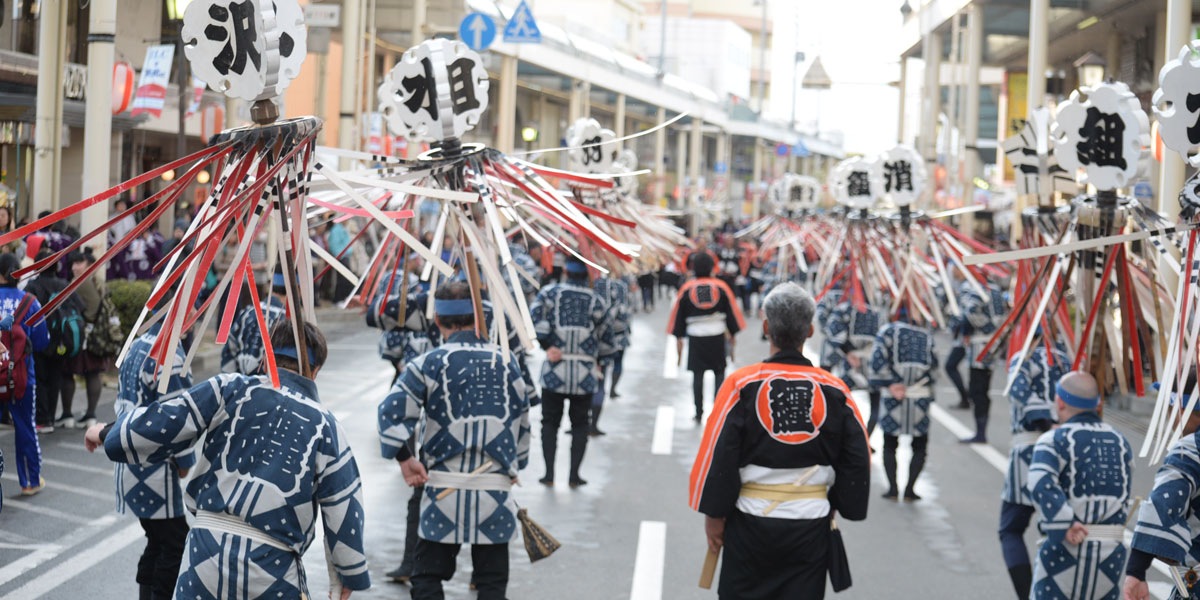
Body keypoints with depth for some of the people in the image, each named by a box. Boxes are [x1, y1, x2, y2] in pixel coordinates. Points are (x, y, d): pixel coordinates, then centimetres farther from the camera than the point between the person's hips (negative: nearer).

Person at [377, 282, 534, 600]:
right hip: (495, 496, 2)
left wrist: (404, 458, -3)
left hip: (442, 494, -2)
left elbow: (391, 410, -13)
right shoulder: (506, 362, 4)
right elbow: (522, 420, 13)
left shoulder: (429, 364, -5)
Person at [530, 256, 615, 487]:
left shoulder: (550, 293, -3)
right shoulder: (598, 302, 0)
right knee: (580, 424, 11)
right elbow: (606, 340, 6)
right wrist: (600, 363, 21)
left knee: (550, 422, 12)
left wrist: (547, 345, -11)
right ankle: (574, 475, 9)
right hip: (585, 374, 0)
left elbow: (534, 318, -17)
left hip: (554, 372, 0)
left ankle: (549, 473, 7)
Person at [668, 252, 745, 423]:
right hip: (717, 336, 0)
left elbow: (678, 314, 4)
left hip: (695, 338, 0)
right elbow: (732, 311, 4)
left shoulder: (686, 289, -1)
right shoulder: (721, 287, -1)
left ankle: (699, 413, 7)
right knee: (719, 374, 10)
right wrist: (732, 334, 14)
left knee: (697, 376, 6)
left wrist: (678, 338, 12)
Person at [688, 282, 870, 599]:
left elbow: (717, 455, -9)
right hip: (811, 527, 2)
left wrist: (714, 515, 1)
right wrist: (836, 506, 15)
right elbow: (858, 462, 3)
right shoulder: (835, 391, -2)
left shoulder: (741, 384, -9)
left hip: (751, 523, -1)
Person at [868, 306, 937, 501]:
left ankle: (892, 488, 6)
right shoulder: (926, 335, 7)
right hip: (920, 397, 1)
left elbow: (878, 359, -13)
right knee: (919, 446, 12)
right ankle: (910, 489, 5)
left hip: (891, 397, -1)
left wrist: (890, 384, -8)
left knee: (889, 445, 12)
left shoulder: (887, 331, -1)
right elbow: (933, 363, 4)